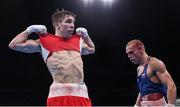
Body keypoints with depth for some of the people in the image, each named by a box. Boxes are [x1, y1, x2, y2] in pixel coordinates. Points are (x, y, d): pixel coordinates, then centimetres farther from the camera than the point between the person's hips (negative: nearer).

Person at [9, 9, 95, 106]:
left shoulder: (77, 40, 25)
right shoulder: (45, 41, 11)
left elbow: (92, 49, 46)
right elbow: (14, 45, 10)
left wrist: (85, 35, 33)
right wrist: (30, 29, 14)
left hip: (81, 94, 5)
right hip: (59, 94, -5)